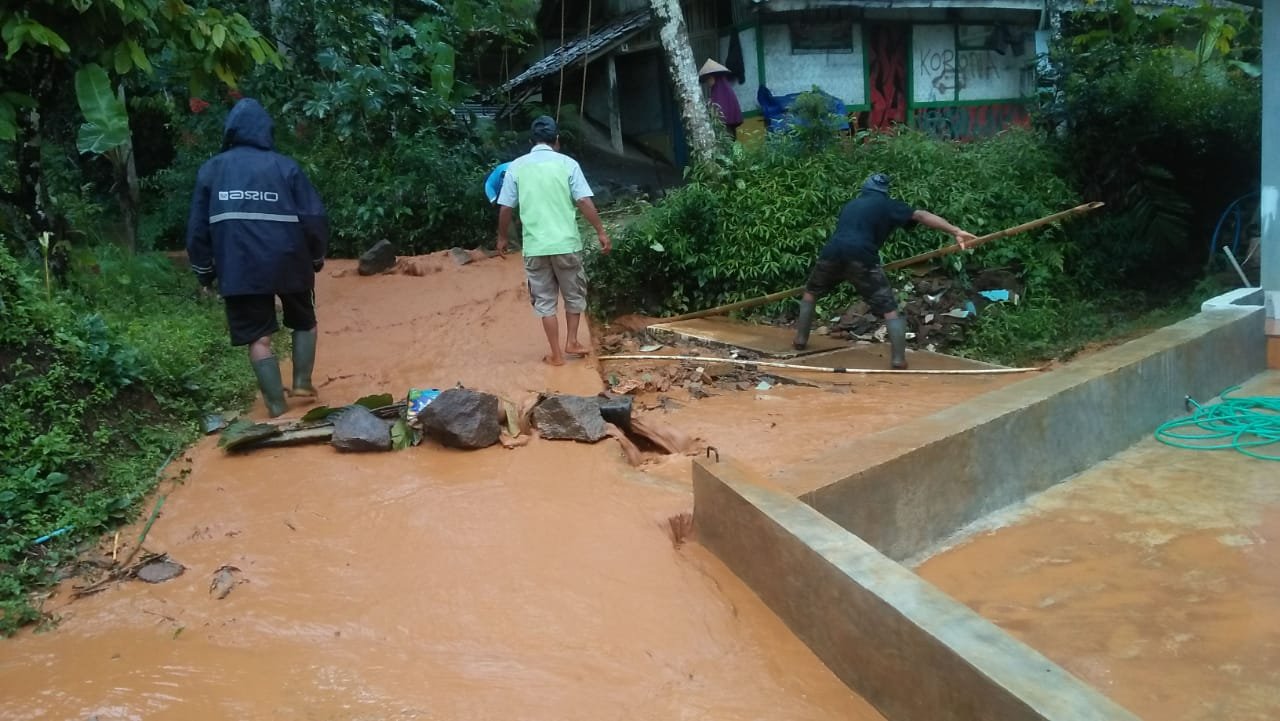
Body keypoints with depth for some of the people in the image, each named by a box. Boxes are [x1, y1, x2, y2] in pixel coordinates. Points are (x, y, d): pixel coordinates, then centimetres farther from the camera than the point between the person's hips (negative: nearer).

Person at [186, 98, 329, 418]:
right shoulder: (285, 166, 1)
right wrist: (317, 257, 14)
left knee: (258, 337, 7)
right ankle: (302, 381, 13)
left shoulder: (211, 169, 6)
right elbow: (315, 217, -1)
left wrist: (204, 271, 16)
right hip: (288, 261, 0)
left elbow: (197, 226, 7)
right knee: (304, 321, 22)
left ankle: (277, 405, 4)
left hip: (239, 267, 1)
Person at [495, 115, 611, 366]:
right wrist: (601, 232, -1)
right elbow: (585, 202, -8)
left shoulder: (516, 166, 2)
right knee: (574, 294, 20)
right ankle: (572, 342, 23)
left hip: (534, 246, 1)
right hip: (566, 243, -1)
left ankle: (556, 354, 11)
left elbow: (505, 208, 3)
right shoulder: (567, 163, -2)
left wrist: (502, 237, 16)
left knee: (545, 300, 9)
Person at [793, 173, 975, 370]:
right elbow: (922, 215, 6)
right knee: (889, 309, 1)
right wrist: (956, 231, -1)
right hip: (860, 257, -4)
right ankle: (898, 360, -9)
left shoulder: (850, 205, 34)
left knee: (811, 293, 31)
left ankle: (801, 339, 31)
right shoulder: (887, 205, 19)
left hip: (832, 252, 4)